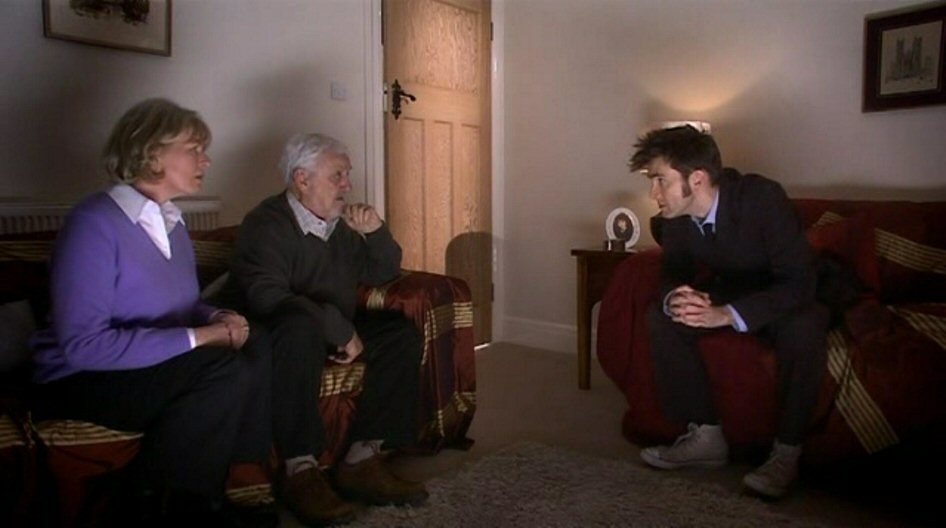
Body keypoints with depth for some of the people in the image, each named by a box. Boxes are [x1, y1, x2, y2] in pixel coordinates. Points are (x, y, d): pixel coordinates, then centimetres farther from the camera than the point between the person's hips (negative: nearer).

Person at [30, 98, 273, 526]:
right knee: (221, 369, -29)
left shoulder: (171, 222, 8)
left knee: (254, 351, -15)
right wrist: (198, 338, -26)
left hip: (156, 368, 8)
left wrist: (218, 319, -7)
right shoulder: (94, 222, -19)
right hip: (80, 380, -8)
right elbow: (82, 344, -26)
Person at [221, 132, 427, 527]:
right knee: (302, 326, -39)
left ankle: (362, 459, -16)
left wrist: (375, 232, -5)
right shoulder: (267, 224, -15)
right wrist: (341, 330, -29)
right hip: (271, 337, -7)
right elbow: (266, 296, -30)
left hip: (332, 332, 8)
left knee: (400, 333, -11)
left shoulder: (340, 224, 7)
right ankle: (299, 470, -31)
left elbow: (384, 275, 15)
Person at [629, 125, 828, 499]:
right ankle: (706, 436, -9)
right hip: (733, 295, 5)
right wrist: (674, 298, -30)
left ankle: (787, 452, -20)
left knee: (802, 328, -38)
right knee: (661, 317, -17)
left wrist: (726, 314, -44)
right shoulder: (673, 217, -13)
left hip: (790, 300, -5)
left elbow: (799, 282, -32)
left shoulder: (762, 198, -30)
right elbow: (672, 273, -3)